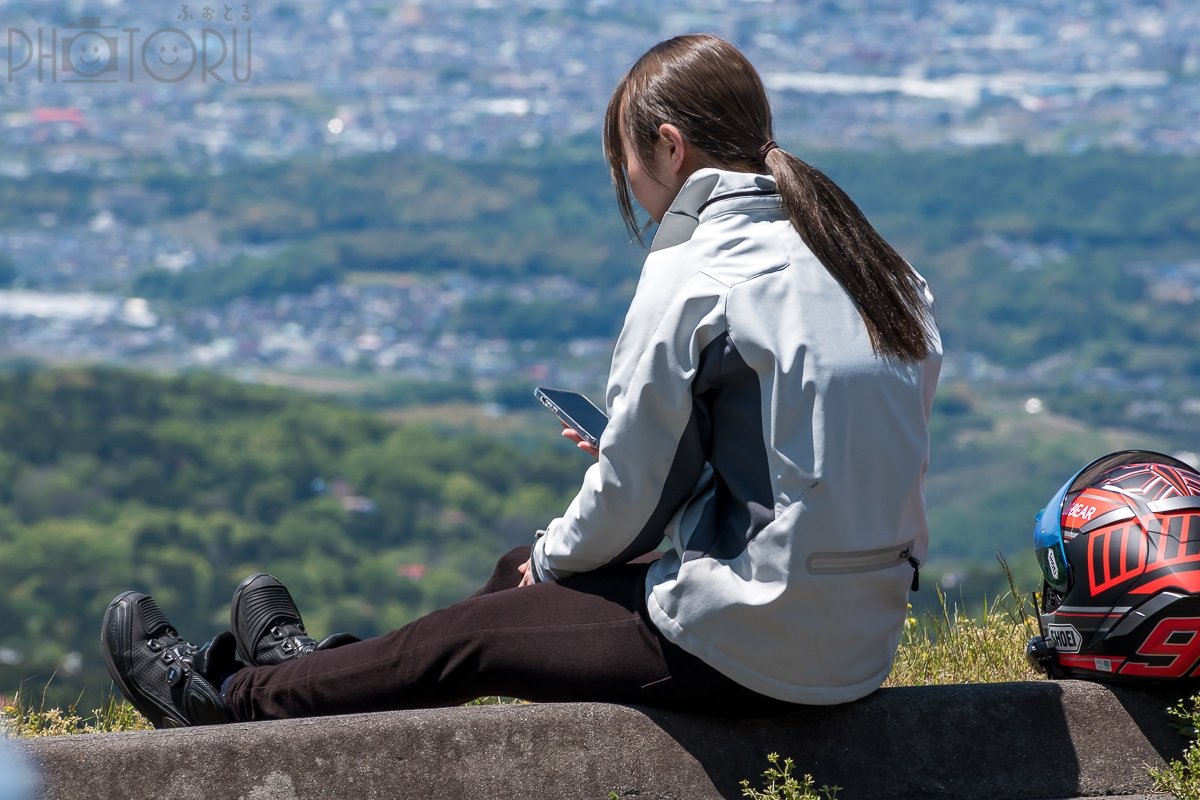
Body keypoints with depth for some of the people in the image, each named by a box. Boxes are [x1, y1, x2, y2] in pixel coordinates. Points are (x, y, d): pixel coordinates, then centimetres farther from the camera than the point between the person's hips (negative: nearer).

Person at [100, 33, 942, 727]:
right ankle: (318, 669, 47)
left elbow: (629, 498, -10)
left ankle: (232, 696, 30)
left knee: (465, 640, 11)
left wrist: (554, 553, 10)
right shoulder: (877, 265, 10)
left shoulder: (692, 274, -15)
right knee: (524, 579, 26)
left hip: (755, 651, -8)